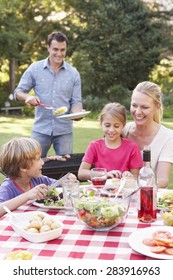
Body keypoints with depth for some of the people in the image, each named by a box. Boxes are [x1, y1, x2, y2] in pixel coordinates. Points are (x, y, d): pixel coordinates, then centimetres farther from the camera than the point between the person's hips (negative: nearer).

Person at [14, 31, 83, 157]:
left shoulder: (73, 73, 3)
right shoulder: (35, 68, 1)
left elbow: (76, 101, 4)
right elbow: (18, 92, 3)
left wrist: (77, 112, -19)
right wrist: (27, 97, -20)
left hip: (64, 131, 1)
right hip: (40, 129, -1)